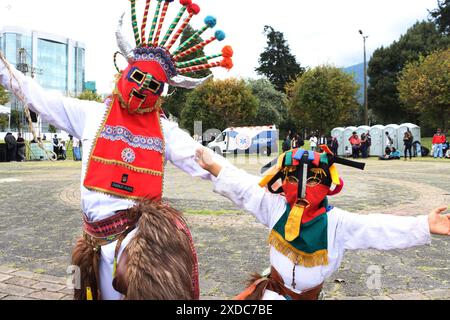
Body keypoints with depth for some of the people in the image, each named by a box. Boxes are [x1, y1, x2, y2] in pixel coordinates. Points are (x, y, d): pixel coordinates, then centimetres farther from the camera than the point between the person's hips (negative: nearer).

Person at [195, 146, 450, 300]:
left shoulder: (337, 222, -15)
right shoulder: (276, 207, -9)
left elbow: (376, 228, -23)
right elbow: (245, 188, -5)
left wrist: (426, 227, -34)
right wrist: (213, 167, -7)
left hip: (308, 294, -1)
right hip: (271, 290, 2)